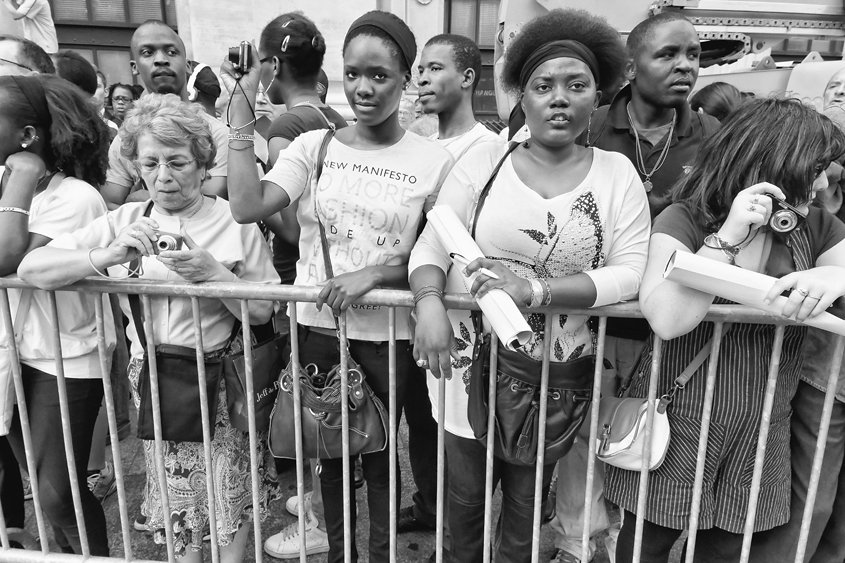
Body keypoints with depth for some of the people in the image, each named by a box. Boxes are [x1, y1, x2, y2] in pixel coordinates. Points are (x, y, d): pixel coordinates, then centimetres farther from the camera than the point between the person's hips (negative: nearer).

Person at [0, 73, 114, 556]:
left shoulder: (74, 196, -19)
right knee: (42, 481, 20)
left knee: (58, 493, 3)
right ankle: (70, 551, 39)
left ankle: (96, 554, 25)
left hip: (65, 360, -8)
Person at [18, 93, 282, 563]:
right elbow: (30, 269, -6)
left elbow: (261, 313, -6)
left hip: (221, 375, -2)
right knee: (174, 491, 15)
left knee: (232, 488, 10)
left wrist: (212, 272, -22)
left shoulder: (235, 221, -6)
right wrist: (107, 256, -23)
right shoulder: (124, 221, 1)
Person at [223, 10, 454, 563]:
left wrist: (374, 274, -19)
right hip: (317, 327, 2)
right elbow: (247, 207, -13)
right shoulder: (314, 146, 0)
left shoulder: (434, 161, -5)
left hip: (388, 335, -2)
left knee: (380, 458, 14)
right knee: (330, 451, 19)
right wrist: (242, 115, -12)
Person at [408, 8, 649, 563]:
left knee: (526, 504, 20)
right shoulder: (483, 159, -2)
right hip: (471, 361, 0)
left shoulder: (617, 173, -1)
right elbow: (432, 246, -4)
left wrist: (534, 290, -22)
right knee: (464, 498, 16)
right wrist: (429, 303, -25)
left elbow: (629, 272, -9)